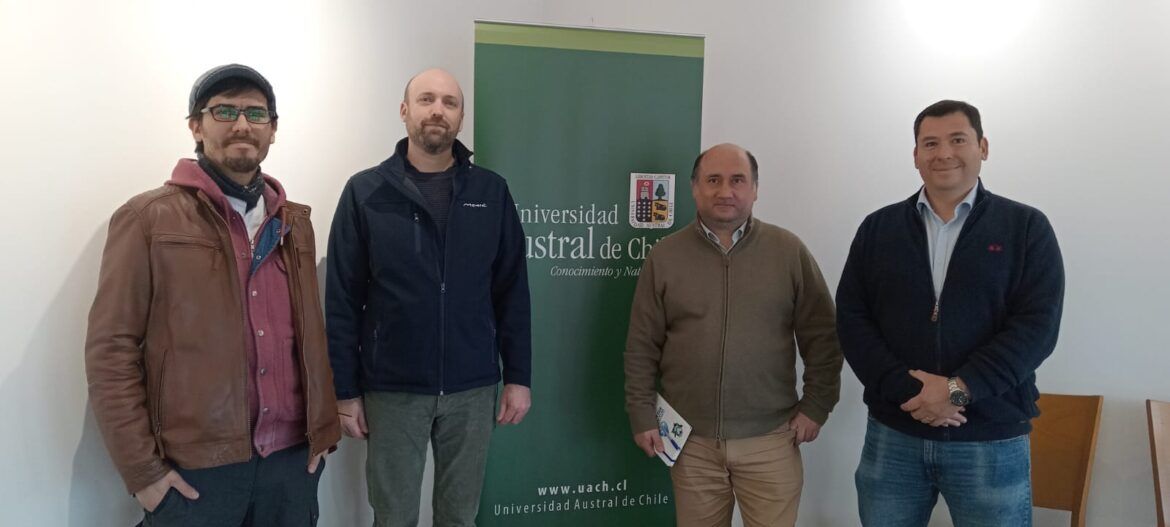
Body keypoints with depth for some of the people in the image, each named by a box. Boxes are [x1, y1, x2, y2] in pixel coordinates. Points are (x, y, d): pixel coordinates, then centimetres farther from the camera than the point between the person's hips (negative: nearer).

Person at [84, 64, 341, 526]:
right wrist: (142, 469, -9)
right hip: (193, 471, -4)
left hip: (292, 459, 5)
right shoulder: (149, 219, -4)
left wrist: (321, 431, 8)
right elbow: (111, 350, -7)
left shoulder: (293, 223, 11)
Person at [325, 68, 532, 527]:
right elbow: (342, 302, -3)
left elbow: (512, 292, 4)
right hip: (392, 391, -1)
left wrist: (518, 376, 1)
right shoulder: (365, 192, -3)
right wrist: (345, 390, -4)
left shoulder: (491, 191, 2)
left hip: (472, 389, 2)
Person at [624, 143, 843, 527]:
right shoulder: (664, 256, 2)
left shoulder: (789, 251, 0)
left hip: (770, 439, 0)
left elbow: (822, 335, 3)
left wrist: (816, 405, -1)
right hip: (691, 441, 1)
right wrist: (642, 415, 0)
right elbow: (642, 346, 3)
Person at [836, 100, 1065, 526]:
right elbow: (850, 319, -1)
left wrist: (960, 389, -18)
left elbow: (1037, 326, -8)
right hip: (892, 435, 2)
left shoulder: (1027, 227, 1)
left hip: (992, 440, -1)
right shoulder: (878, 228, 6)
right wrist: (906, 390, -14)